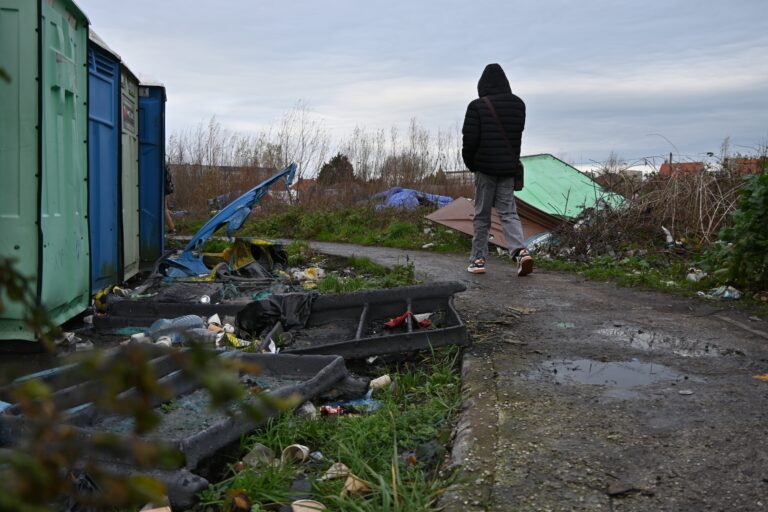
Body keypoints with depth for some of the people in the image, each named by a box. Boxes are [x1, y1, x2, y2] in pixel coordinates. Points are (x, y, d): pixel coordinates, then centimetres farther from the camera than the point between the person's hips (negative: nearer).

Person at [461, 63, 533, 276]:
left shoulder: (478, 106, -10)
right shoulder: (518, 104, 5)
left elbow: (470, 138, -10)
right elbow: (518, 134, 9)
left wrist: (469, 162, 4)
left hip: (485, 167, -3)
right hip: (509, 167, 4)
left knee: (482, 214, 6)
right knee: (508, 212, 7)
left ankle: (478, 259, 9)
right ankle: (520, 251, -12)